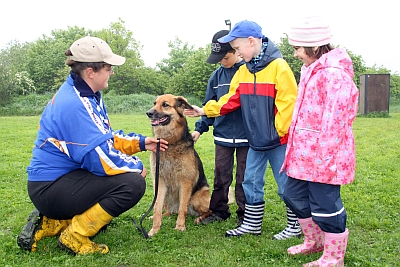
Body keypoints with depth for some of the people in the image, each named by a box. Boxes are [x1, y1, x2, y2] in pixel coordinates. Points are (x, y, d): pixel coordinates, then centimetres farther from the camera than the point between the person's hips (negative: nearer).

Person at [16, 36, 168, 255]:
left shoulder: (88, 95, 8)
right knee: (133, 184, -21)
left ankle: (50, 223, 16)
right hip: (51, 188, -10)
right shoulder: (74, 104, -23)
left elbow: (106, 136, 17)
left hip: (62, 179, 10)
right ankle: (75, 238, -6)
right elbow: (100, 157, -27)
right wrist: (137, 166, -12)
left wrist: (140, 142, 7)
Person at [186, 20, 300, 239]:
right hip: (256, 140, 7)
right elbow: (231, 99, 9)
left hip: (278, 140, -7)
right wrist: (206, 110, 3)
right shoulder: (243, 71, 7)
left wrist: (280, 131, -16)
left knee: (286, 184, 5)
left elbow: (288, 102, -16)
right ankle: (252, 224, 28)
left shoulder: (278, 67, -14)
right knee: (251, 182, 13)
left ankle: (294, 226, 24)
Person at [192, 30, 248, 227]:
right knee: (221, 175, 11)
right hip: (222, 135, 4)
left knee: (244, 176, 7)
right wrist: (200, 128, 4)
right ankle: (218, 210, 25)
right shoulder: (217, 76, 6)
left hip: (246, 135, -4)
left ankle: (244, 214, 21)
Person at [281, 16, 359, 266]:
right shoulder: (311, 70, 13)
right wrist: (295, 147, 21)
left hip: (323, 157, -10)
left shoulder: (334, 74, -19)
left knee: (326, 207, 2)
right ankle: (314, 241, 40)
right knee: (295, 196, 20)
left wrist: (324, 158, -22)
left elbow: (334, 121, -23)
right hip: (304, 152, 10)